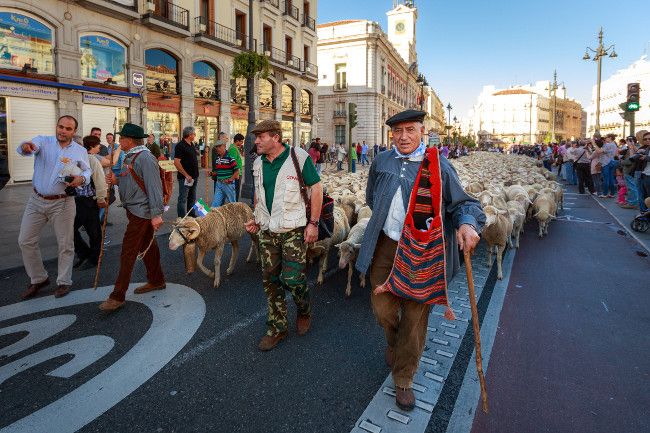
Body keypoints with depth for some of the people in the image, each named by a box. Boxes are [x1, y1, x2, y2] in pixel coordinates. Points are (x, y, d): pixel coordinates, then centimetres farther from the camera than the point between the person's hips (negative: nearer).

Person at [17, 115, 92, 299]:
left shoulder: (80, 151, 1)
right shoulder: (43, 141, -2)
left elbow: (88, 171, 11)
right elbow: (23, 150, -21)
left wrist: (82, 178, -14)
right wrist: (25, 146, -47)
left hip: (62, 203, -1)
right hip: (36, 201, 2)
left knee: (65, 244, 3)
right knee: (25, 241, 7)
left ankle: (64, 282, 21)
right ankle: (38, 279, 26)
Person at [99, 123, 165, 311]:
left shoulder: (145, 158, -18)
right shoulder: (131, 156, 14)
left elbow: (154, 187, -23)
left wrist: (156, 214, -27)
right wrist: (117, 180, 3)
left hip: (141, 212, -10)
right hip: (135, 210, 10)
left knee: (128, 253, -6)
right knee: (147, 247, 18)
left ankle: (118, 296, 1)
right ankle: (156, 281, 31)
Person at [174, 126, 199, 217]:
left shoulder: (191, 144, 12)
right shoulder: (180, 146, -15)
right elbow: (176, 162, -21)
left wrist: (196, 175, 15)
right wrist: (186, 175, -20)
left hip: (194, 177, 9)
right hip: (185, 178, -9)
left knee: (192, 198, 17)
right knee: (183, 199, -1)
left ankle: (192, 216, 28)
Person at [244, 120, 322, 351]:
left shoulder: (299, 157, -10)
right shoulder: (258, 163, 8)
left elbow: (316, 188, -9)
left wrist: (313, 223, -12)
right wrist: (256, 218, 9)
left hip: (294, 230, -6)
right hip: (267, 231, 6)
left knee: (293, 278, -7)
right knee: (270, 279, 8)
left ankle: (304, 311, 27)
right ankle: (277, 327, 25)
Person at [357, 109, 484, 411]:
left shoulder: (438, 166, -5)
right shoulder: (381, 162, 6)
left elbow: (461, 202, -3)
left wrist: (467, 223, -23)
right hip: (386, 247, 3)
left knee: (415, 316, 7)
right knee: (383, 309, 9)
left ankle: (403, 380, 29)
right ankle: (394, 343, 47)